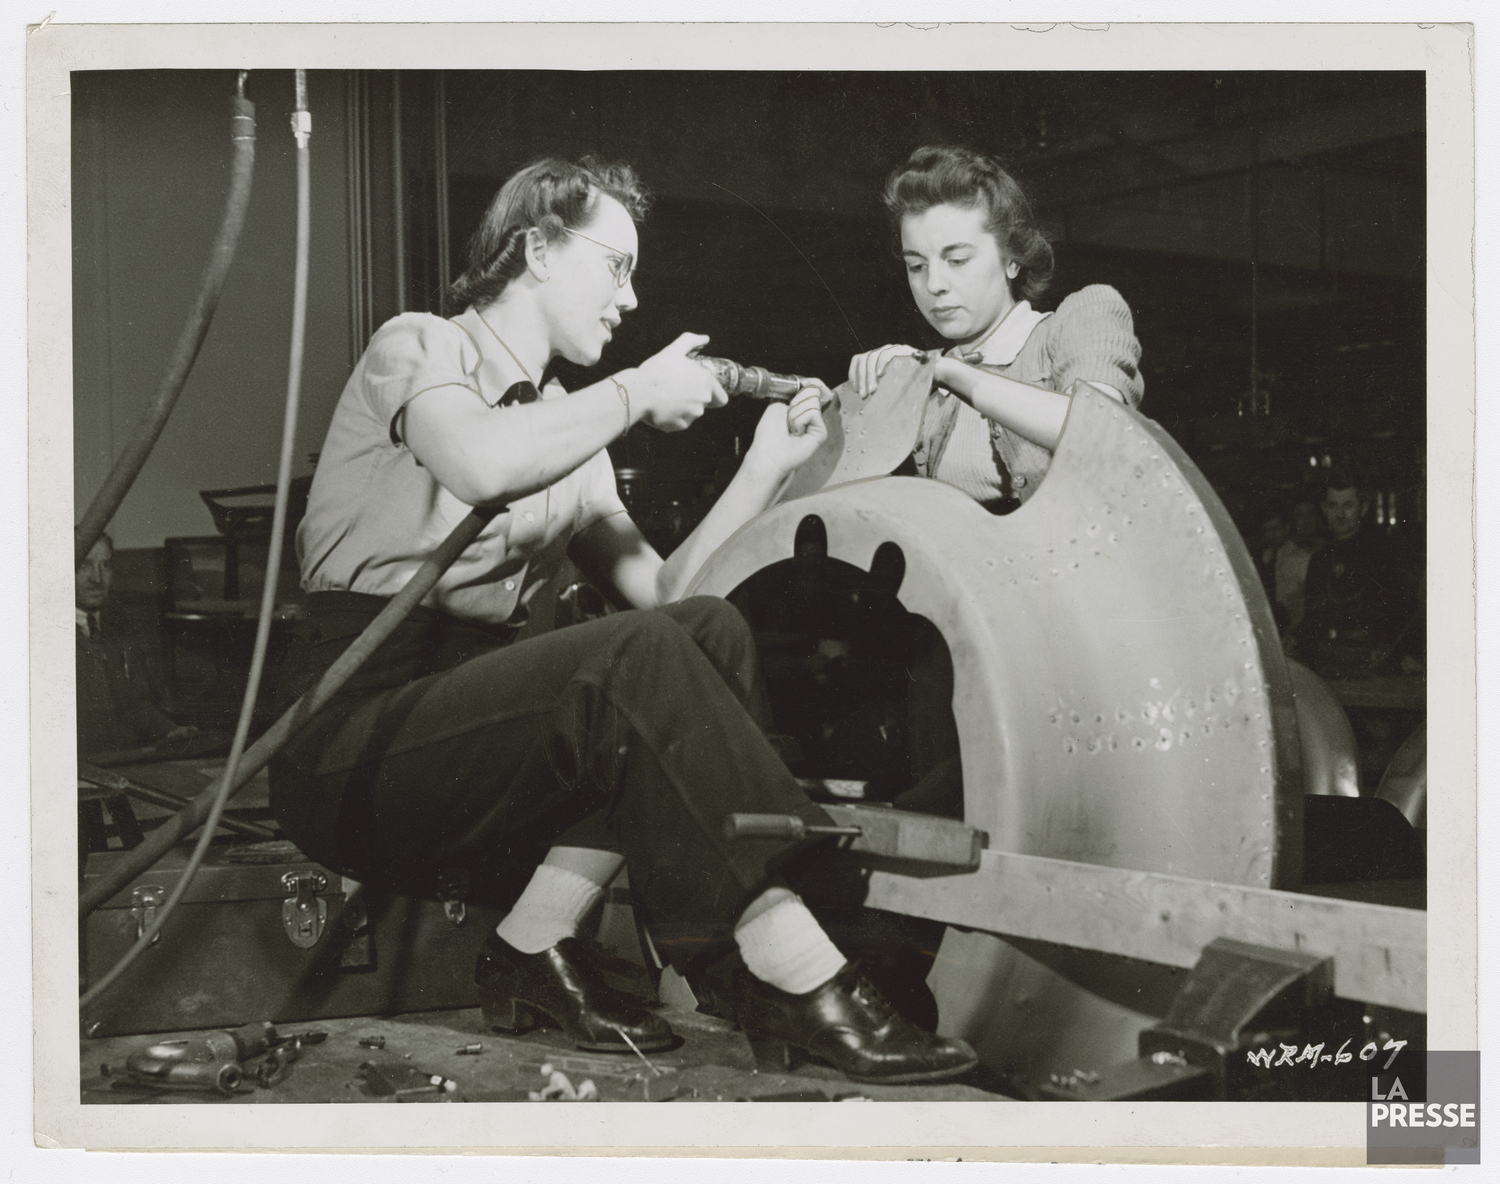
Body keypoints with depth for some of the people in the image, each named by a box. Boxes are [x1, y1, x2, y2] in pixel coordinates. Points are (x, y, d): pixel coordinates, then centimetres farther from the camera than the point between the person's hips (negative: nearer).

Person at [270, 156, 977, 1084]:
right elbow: (482, 465, -25)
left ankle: (539, 946, -15)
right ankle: (803, 981, -28)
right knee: (638, 658, -28)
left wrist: (766, 468, 4)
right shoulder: (421, 346, 0)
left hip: (476, 710, 7)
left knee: (709, 631, -14)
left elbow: (657, 592, 10)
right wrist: (638, 393, -13)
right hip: (353, 741, -7)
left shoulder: (570, 435, 21)